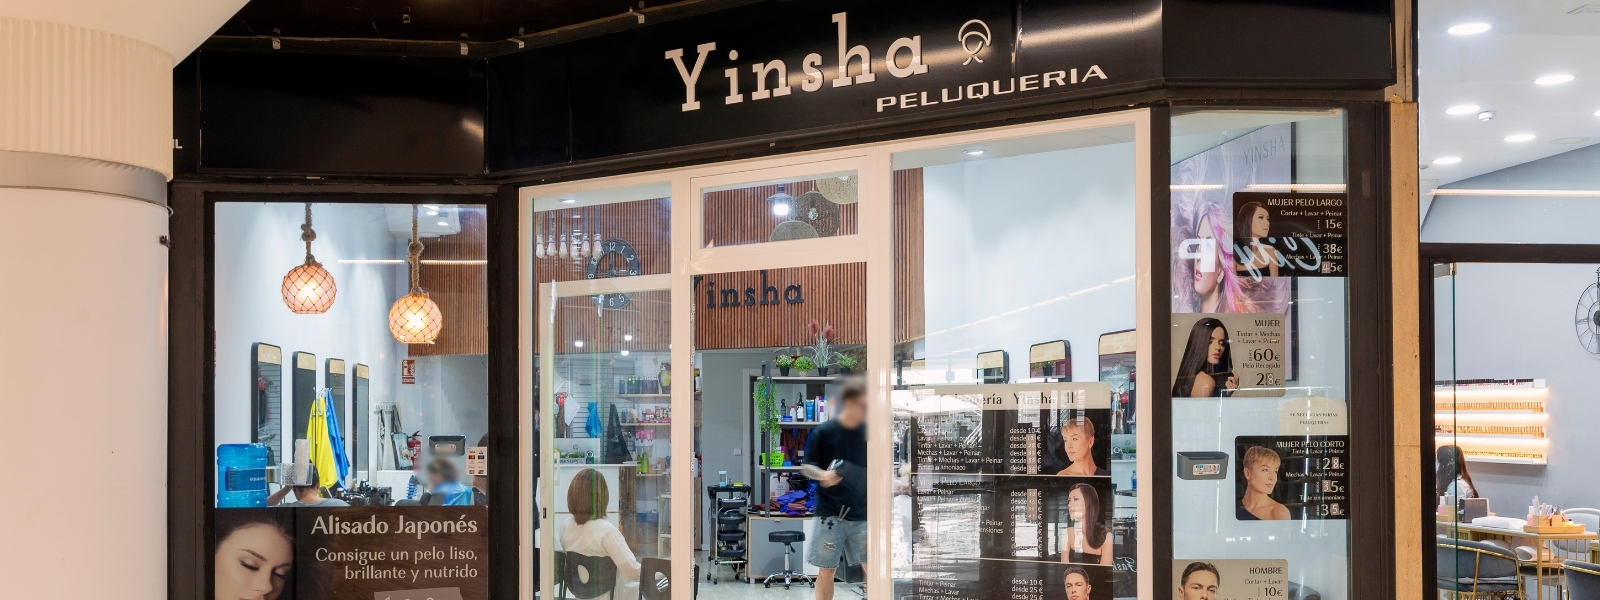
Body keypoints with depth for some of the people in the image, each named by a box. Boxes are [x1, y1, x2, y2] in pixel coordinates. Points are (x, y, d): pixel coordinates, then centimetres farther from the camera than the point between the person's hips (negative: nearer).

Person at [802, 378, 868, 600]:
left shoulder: (868, 432, 1)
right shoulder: (823, 432, -8)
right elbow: (806, 467, -3)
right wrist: (822, 475, -22)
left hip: (861, 513, 3)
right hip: (829, 513, -2)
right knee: (826, 571, 4)